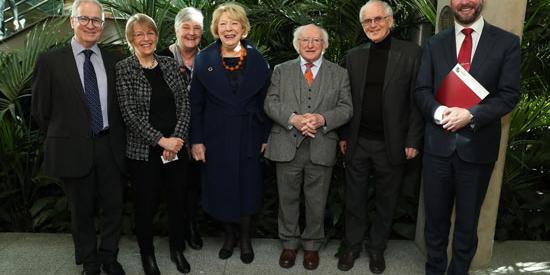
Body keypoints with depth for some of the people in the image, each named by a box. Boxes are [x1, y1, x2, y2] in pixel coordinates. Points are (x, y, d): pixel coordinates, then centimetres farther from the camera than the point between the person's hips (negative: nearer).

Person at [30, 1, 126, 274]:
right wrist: (63, 137, 3)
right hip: (74, 150, -2)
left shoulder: (113, 61, 4)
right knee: (82, 211, 13)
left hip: (110, 147, 2)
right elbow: (40, 110, 0)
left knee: (114, 206, 12)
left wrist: (117, 138, 3)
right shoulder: (50, 61, -4)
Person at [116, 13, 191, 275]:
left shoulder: (170, 63, 6)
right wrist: (161, 140, -15)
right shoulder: (123, 69, -5)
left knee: (177, 199, 12)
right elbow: (129, 113, -12)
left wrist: (177, 138, -9)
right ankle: (147, 253, 32)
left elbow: (184, 103, 2)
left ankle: (177, 249, 34)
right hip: (144, 150, -3)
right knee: (146, 204, 9)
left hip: (176, 146, 3)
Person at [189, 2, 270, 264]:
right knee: (221, 187, 9)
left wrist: (265, 136, 0)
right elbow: (195, 103, -1)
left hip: (248, 136, 0)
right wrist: (196, 140, -5)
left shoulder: (257, 59, 0)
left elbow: (264, 101, 3)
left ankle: (245, 238, 29)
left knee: (247, 187, 8)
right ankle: (229, 235, 32)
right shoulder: (204, 59, -2)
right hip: (216, 137, 0)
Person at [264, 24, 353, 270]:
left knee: (316, 202, 11)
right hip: (287, 146, 1)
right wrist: (293, 118, -17)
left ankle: (312, 245, 30)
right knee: (288, 199, 12)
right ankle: (289, 243, 31)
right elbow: (270, 103, 0)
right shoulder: (281, 70, 8)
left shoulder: (339, 74, 8)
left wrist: (322, 119, -16)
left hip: (321, 148, 0)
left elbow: (346, 108, 1)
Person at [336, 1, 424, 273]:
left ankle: (377, 248, 31)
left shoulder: (411, 53, -4)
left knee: (386, 201, 12)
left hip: (392, 143, -2)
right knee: (354, 199, 12)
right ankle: (352, 246, 30)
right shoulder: (354, 55, 6)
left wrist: (413, 141, -8)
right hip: (358, 142, 2)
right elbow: (347, 99, 8)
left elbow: (417, 100, -5)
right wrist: (344, 135, 5)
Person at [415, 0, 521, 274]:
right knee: (436, 215, 14)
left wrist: (471, 115, -20)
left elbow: (509, 94, -6)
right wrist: (438, 111, -17)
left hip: (478, 146, -1)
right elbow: (422, 90, 3)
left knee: (468, 219, 14)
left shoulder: (507, 42, 0)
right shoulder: (435, 44, 7)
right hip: (438, 144, 2)